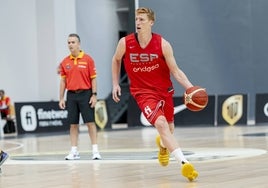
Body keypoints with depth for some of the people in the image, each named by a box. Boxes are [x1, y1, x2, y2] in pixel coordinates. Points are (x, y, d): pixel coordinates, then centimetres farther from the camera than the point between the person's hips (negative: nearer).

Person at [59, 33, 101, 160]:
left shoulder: (88, 59, -2)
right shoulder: (65, 62, 8)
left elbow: (93, 78, -2)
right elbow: (63, 81, 11)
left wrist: (94, 95, -9)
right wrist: (61, 98, 7)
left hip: (85, 94, -3)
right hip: (71, 95, 3)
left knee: (90, 122, -4)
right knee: (73, 124, 5)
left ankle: (95, 150, -1)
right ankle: (74, 151, 9)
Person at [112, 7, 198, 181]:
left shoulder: (162, 44, -15)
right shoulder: (125, 43, -12)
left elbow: (176, 71, -13)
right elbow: (116, 60, 10)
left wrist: (190, 87, -27)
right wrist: (115, 84, 6)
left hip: (164, 90, 3)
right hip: (143, 92, -2)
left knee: (170, 128, 18)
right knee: (160, 123, -26)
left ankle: (162, 144, 58)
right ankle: (184, 163, -35)